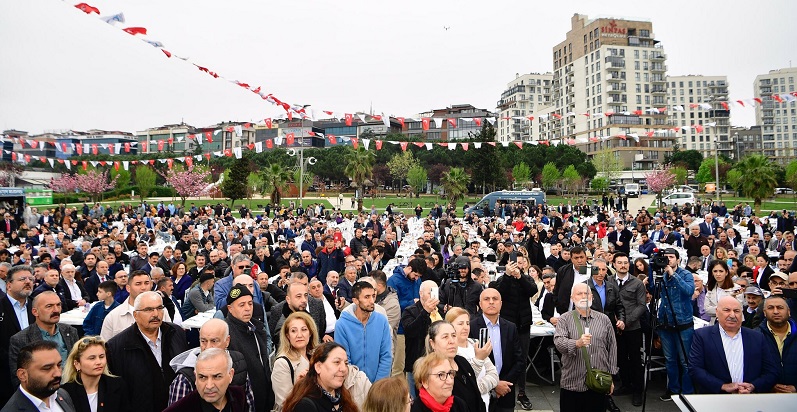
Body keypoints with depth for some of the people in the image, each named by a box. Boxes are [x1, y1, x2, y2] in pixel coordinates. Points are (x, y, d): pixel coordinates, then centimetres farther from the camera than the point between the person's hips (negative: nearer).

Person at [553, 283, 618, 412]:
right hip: (572, 383, -2)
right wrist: (577, 343, -33)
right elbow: (558, 342, -15)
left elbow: (612, 348, 10)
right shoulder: (564, 319, 0)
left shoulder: (604, 319, 7)